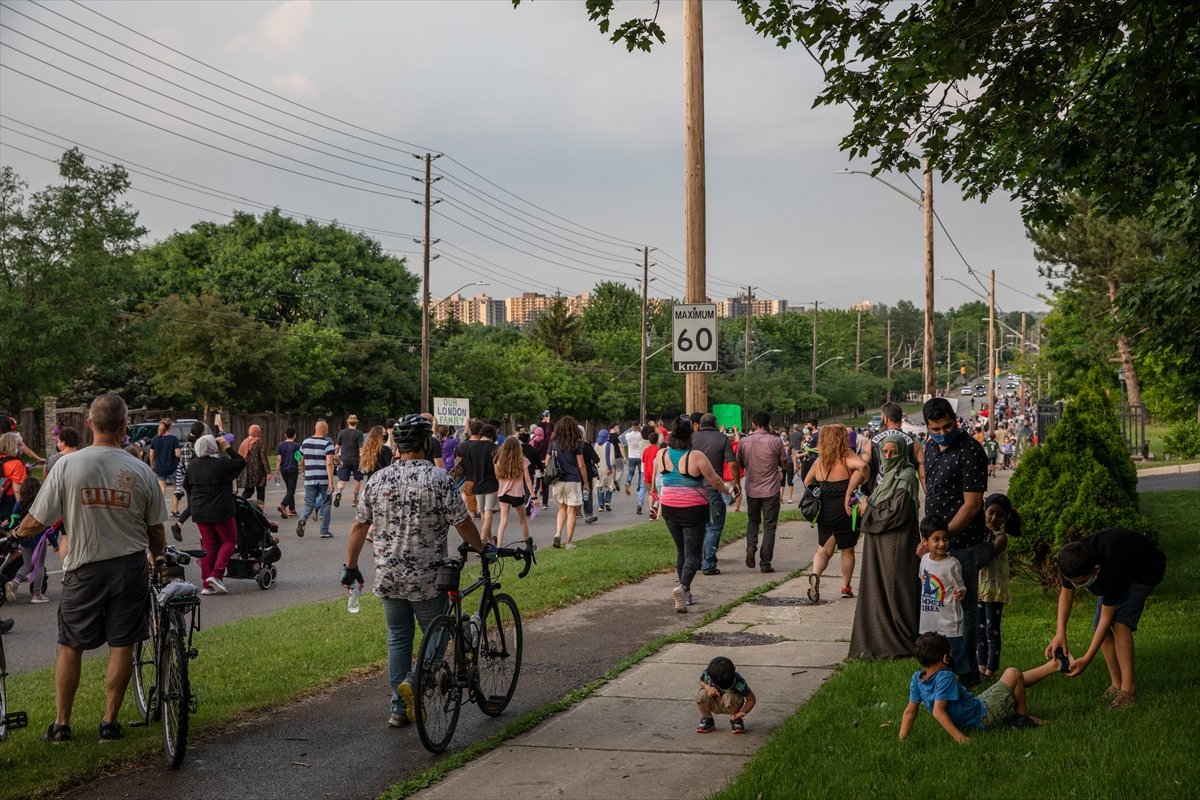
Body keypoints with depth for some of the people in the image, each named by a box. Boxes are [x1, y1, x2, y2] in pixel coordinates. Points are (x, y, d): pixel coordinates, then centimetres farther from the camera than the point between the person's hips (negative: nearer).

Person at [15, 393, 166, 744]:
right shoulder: (141, 472, -6)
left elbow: (35, 523, -8)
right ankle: (109, 722, 14)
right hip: (131, 567, 1)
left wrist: (16, 532, 15)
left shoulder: (68, 465, -11)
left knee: (70, 646, 12)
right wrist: (157, 557, 23)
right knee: (121, 646, 9)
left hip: (85, 569, -1)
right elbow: (157, 534, 2)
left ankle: (61, 724, 17)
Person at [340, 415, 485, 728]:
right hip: (428, 578, -4)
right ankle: (414, 680, -13)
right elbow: (463, 524, -8)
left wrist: (350, 567, 15)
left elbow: (358, 528, 4)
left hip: (388, 577, 4)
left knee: (398, 639, 14)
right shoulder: (439, 479, -11)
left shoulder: (377, 481, 1)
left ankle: (399, 709, 16)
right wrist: (482, 550, 10)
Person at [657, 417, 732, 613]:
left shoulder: (661, 455, -4)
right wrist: (725, 491, 13)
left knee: (681, 550, 20)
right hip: (693, 510, -5)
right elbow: (715, 481, -9)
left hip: (669, 509, 5)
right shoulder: (696, 457, -18)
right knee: (692, 554, 0)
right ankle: (682, 587, -25)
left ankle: (686, 594, 24)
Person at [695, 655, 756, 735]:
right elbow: (701, 681, 2)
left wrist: (743, 712, -36)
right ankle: (707, 720, -2)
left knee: (728, 697, -37)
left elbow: (752, 699, -19)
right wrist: (707, 687, -22)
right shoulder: (707, 674, -24)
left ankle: (736, 721, -8)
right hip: (715, 704, 2)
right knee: (702, 694, -29)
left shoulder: (739, 682, -29)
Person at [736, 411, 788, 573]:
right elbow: (784, 464, -1)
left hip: (751, 490, 2)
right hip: (770, 491, -2)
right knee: (769, 526, 6)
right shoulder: (775, 441, -12)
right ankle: (765, 563, 5)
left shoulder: (744, 441, -4)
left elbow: (740, 464, 10)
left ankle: (751, 546, -4)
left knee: (752, 520, 22)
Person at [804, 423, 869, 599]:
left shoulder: (819, 461, 1)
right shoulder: (846, 459, -14)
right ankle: (846, 587, 23)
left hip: (824, 512, 3)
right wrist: (849, 492, -29)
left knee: (824, 550, 12)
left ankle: (815, 574, -16)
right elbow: (862, 465, -35)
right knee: (847, 550, 16)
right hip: (845, 512, -3)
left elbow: (807, 483, 13)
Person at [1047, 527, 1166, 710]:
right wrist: (1060, 633, -20)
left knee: (1119, 622, -25)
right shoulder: (1073, 561, -27)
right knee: (1098, 627, -3)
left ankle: (1128, 688, -23)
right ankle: (1116, 685, 8)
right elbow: (1066, 592, -9)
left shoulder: (1111, 569, -44)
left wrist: (1087, 659, -33)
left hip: (1145, 570, -7)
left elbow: (1106, 618, -35)